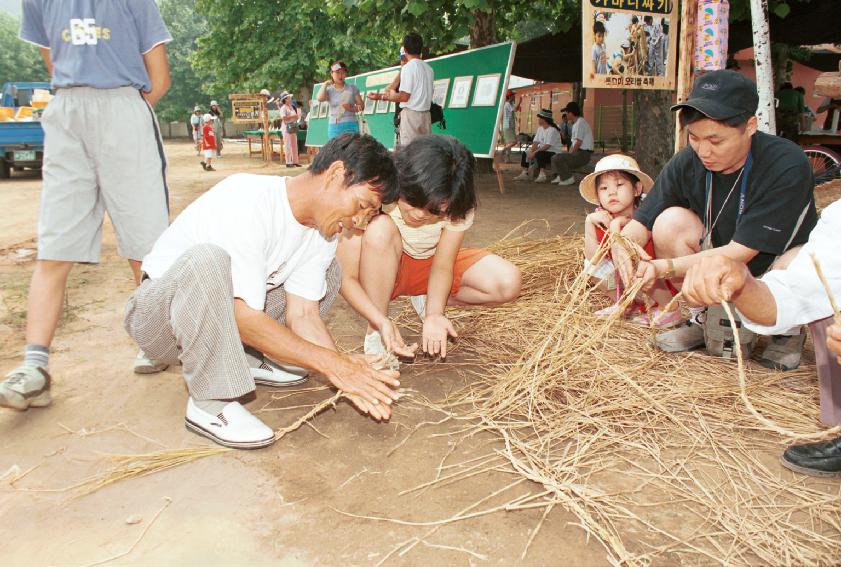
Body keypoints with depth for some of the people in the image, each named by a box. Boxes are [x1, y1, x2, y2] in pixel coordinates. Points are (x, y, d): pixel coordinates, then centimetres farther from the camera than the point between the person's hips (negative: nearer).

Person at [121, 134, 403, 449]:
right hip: (159, 314, -7)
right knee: (207, 258, -38)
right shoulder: (246, 200, -30)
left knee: (326, 270, 2)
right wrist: (330, 363, -30)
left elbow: (303, 314, -9)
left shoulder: (322, 232, -6)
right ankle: (210, 403, -22)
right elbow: (243, 317, -32)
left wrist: (347, 369, -24)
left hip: (224, 311, 7)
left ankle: (253, 359, 1)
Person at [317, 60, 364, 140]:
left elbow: (361, 106, 7)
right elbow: (320, 98, -11)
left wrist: (352, 108, -13)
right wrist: (325, 84, 1)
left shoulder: (352, 88, 9)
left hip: (350, 125, -1)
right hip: (334, 127, 1)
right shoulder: (329, 90, 9)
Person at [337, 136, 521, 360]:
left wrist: (434, 314, -34)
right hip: (382, 274, -2)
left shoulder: (457, 207, -22)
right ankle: (375, 333, -21)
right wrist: (382, 322, -40)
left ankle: (427, 301, 3)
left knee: (508, 283, -21)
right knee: (380, 229, -38)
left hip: (428, 265, 3)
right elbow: (346, 278, -28)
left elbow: (442, 266, -17)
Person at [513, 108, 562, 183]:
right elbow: (535, 142, 4)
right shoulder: (540, 128, 11)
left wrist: (534, 152, -28)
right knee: (524, 153, 2)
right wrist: (531, 151, -14)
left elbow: (547, 146, -25)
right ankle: (525, 174, -3)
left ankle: (542, 175, -41)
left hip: (554, 153, -9)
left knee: (539, 154, -37)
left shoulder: (552, 130, -17)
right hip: (541, 151, 9)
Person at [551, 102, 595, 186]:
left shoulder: (580, 123, -15)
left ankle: (569, 179, -10)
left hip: (583, 154, -11)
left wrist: (570, 154, -12)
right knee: (555, 157, 14)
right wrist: (568, 154, 8)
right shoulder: (575, 124, 18)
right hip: (578, 152, 11)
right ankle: (560, 177, 2)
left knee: (558, 159, -21)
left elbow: (578, 142, -20)